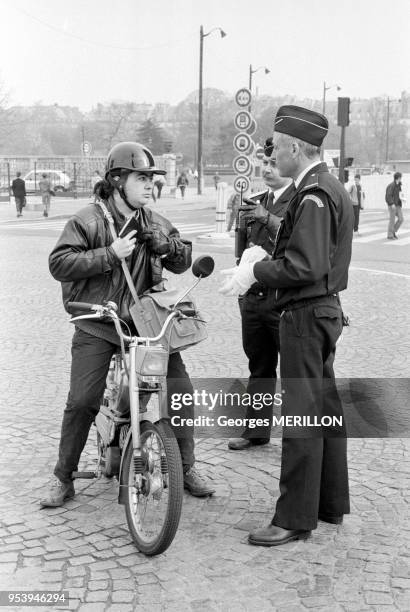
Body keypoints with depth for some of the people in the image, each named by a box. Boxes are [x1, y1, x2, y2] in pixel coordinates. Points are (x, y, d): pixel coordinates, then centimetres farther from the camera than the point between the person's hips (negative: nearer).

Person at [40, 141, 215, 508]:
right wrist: (109, 254, -22)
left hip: (146, 322, 4)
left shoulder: (155, 223, 9)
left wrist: (167, 244, -9)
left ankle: (187, 468, 18)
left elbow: (182, 263, 13)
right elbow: (59, 264, -14)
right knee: (81, 402, -8)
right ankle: (64, 480, 11)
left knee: (181, 390, -2)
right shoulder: (88, 221, -5)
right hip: (97, 325, -4)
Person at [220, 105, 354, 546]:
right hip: (325, 308, 10)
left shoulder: (313, 195, -17)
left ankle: (295, 518, 3)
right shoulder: (331, 188, 14)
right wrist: (263, 264, 11)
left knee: (300, 414, -5)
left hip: (306, 315, -10)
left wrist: (256, 272, -14)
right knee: (325, 408, 16)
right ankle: (331, 504, 28)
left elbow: (305, 266, -25)